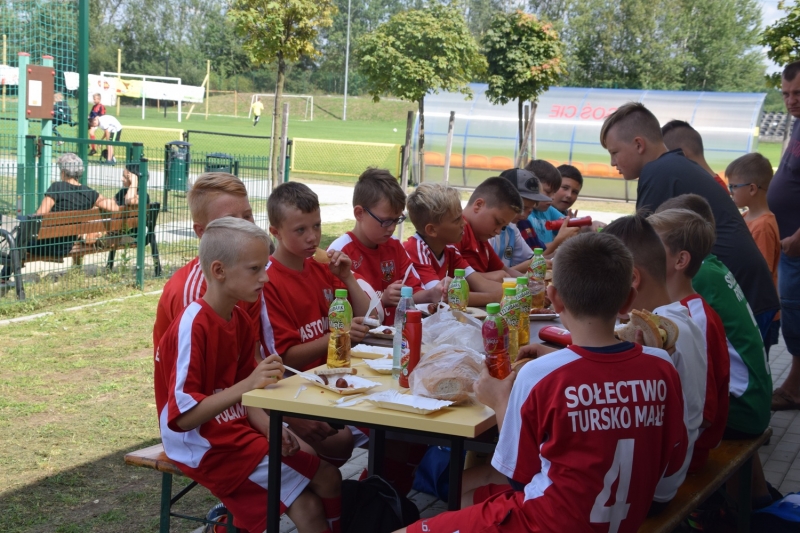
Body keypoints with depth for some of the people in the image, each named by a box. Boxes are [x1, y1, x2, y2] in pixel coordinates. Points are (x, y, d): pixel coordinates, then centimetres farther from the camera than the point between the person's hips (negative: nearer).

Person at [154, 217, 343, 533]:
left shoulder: (239, 320, 6)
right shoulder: (193, 327, -21)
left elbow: (241, 394, 8)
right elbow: (182, 417, -26)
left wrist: (271, 430, -11)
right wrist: (247, 385, -33)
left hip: (237, 430, 8)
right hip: (206, 447, -8)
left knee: (327, 476, -2)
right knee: (307, 506, -12)